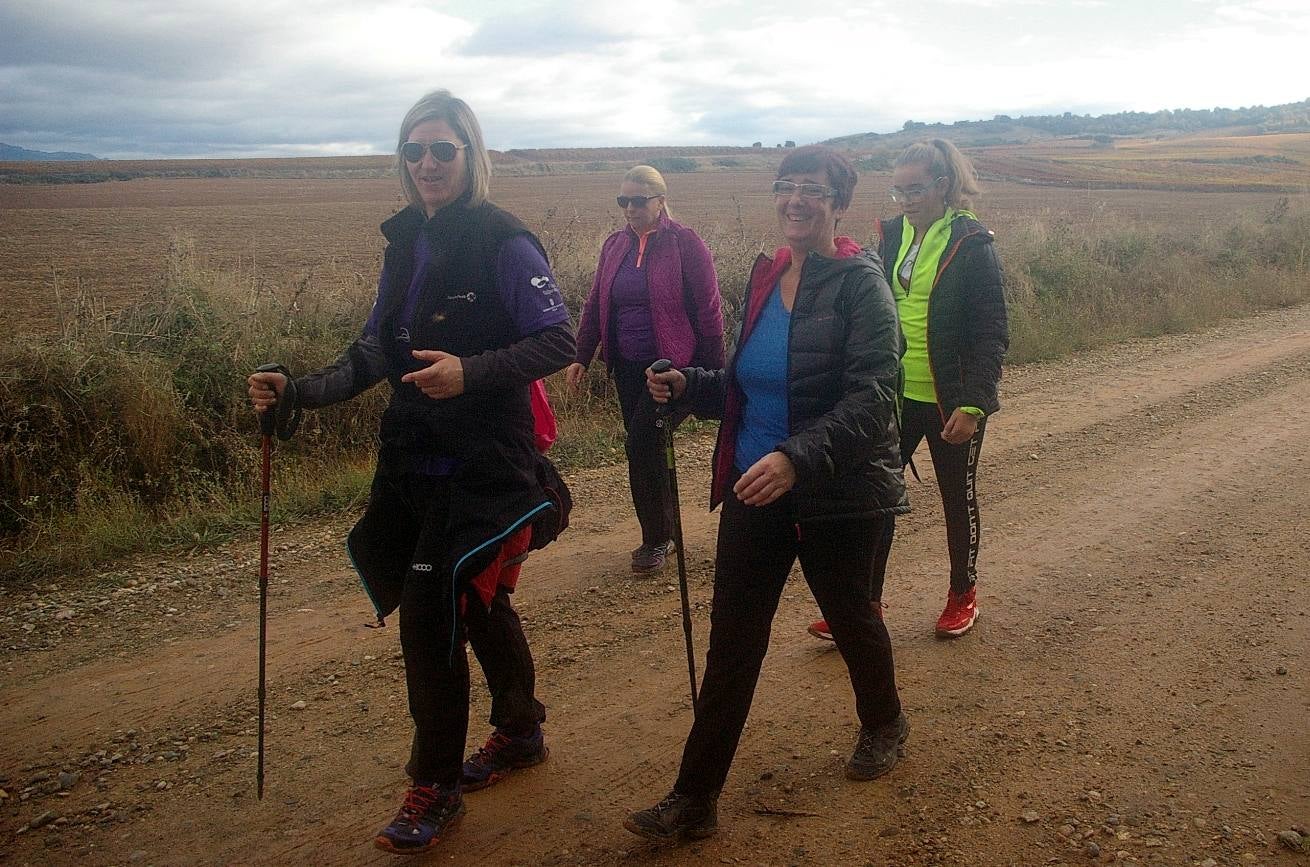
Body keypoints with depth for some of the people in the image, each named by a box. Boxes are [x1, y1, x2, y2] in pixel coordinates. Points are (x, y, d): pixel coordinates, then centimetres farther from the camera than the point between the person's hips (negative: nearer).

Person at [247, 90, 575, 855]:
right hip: (415, 462, 7)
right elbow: (377, 355, 13)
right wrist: (299, 391, -1)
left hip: (484, 469, -7)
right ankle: (521, 734, 41)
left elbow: (559, 341, -16)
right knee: (477, 601, 19)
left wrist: (471, 373, -29)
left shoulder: (503, 242, -12)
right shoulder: (407, 244, 10)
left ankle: (436, 787, 12)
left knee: (428, 613, -8)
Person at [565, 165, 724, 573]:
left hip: (672, 366, -6)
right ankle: (662, 535, 25)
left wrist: (713, 375, -9)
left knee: (641, 444, -12)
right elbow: (595, 305, 12)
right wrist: (581, 356, 3)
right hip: (628, 368, 6)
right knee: (646, 449, 11)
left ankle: (656, 539, 6)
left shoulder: (685, 244, -9)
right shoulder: (615, 246, 8)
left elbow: (708, 313, -9)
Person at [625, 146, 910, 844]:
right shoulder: (765, 276, 6)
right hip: (754, 491, 5)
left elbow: (871, 396, -23)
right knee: (731, 638, 4)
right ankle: (695, 799, 12)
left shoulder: (860, 283, -13)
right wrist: (688, 386, -3)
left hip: (837, 494, -5)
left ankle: (883, 723, 48)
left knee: (849, 614, 17)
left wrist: (796, 457, -36)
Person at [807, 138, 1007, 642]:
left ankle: (963, 594, 32)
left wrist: (972, 404, -19)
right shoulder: (890, 237, 4)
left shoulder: (971, 244, -10)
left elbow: (992, 332, -12)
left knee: (958, 498, 13)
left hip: (952, 403, -4)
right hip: (895, 396, 4)